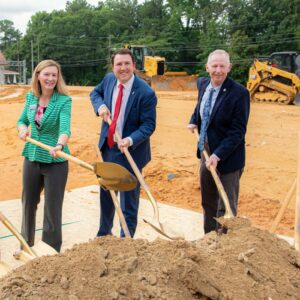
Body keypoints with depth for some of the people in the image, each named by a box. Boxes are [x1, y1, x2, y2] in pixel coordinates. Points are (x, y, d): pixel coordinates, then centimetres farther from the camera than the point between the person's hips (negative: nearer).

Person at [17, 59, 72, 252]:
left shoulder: (64, 100, -14)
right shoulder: (31, 97, 1)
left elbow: (65, 128, -29)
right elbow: (22, 120, 13)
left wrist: (60, 145, -50)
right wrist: (23, 129, -10)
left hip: (55, 161, -5)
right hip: (32, 158, 5)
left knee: (53, 209, 2)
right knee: (28, 204, 19)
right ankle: (26, 244, 40)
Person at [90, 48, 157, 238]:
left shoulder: (146, 93, -21)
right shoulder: (109, 79, -3)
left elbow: (149, 125, -17)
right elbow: (95, 93, 16)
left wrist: (131, 140, -33)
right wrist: (100, 105, -6)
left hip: (130, 151, -6)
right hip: (108, 147, 7)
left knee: (128, 199, 4)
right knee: (106, 194, 22)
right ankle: (104, 232, 43)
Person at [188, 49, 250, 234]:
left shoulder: (239, 93, -19)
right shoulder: (203, 84, 1)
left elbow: (238, 131, -19)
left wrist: (217, 155, -25)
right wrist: (194, 120, 7)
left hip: (227, 157, -7)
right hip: (206, 153, 7)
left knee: (226, 207, 2)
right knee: (208, 202, 20)